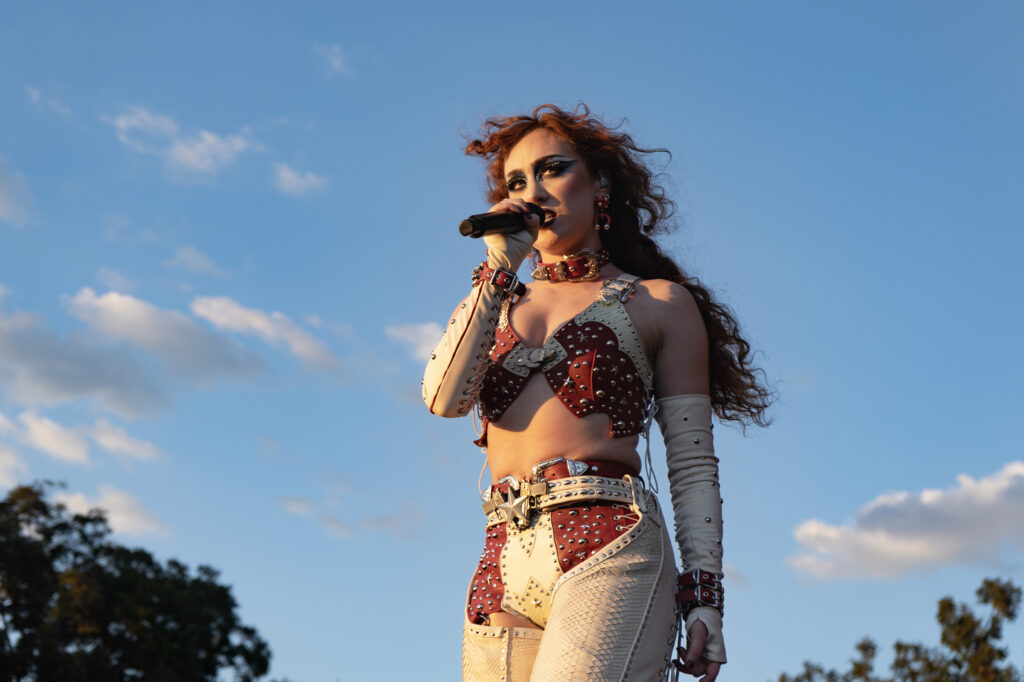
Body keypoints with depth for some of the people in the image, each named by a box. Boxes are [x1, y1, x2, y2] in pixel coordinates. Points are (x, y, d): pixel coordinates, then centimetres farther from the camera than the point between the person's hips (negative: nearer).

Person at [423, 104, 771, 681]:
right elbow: (445, 398, 2)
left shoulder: (659, 303, 11)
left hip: (609, 551, -4)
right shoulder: (496, 304, 22)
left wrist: (703, 594, -5)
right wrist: (501, 265, 3)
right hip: (504, 564, 4)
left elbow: (692, 465, 6)